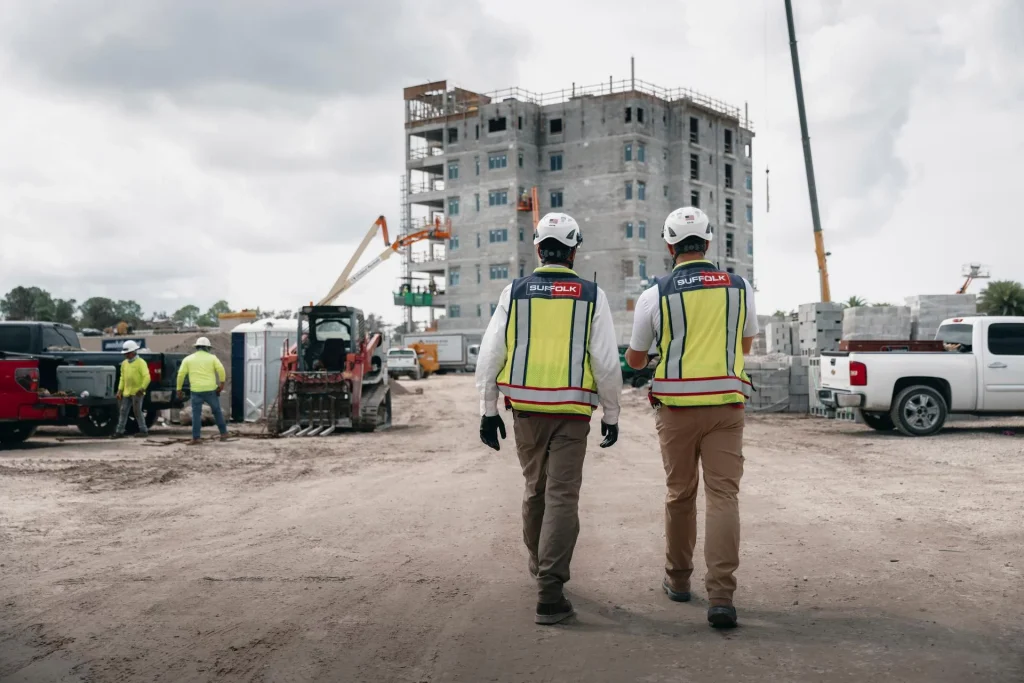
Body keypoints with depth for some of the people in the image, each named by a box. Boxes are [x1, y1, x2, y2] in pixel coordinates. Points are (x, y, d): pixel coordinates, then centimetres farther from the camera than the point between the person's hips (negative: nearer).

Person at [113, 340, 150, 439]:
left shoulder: (141, 362, -7)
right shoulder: (124, 363, 14)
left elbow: (147, 377, -15)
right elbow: (122, 378, 18)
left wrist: (142, 388, -24)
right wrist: (120, 390, 10)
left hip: (137, 393, -6)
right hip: (126, 393, 6)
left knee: (138, 412, -4)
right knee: (123, 412, 6)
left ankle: (143, 430, 6)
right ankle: (119, 431, 11)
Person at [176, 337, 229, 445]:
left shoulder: (188, 359, 9)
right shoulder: (212, 357, 5)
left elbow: (181, 374, 2)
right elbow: (221, 369, -11)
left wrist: (179, 389, 8)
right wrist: (222, 384, -6)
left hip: (196, 391, 0)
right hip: (211, 390, 0)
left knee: (196, 414, 3)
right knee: (217, 411, 15)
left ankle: (195, 438, -3)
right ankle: (223, 433, 18)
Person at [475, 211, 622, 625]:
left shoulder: (514, 292, 1)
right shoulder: (591, 296, -2)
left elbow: (490, 355, 0)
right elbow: (607, 362, -4)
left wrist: (488, 409, 8)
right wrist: (611, 414, 6)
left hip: (526, 408, 2)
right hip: (572, 411, -2)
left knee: (535, 490, 20)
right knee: (562, 496, -2)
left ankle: (539, 566, 37)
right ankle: (549, 591, -9)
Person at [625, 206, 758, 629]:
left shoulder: (655, 295, -5)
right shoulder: (739, 288, 2)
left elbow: (635, 360, 7)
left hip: (677, 406, 0)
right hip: (726, 404, 1)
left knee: (680, 494, 14)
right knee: (723, 495, -1)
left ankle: (678, 579, 28)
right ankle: (721, 595, -10)